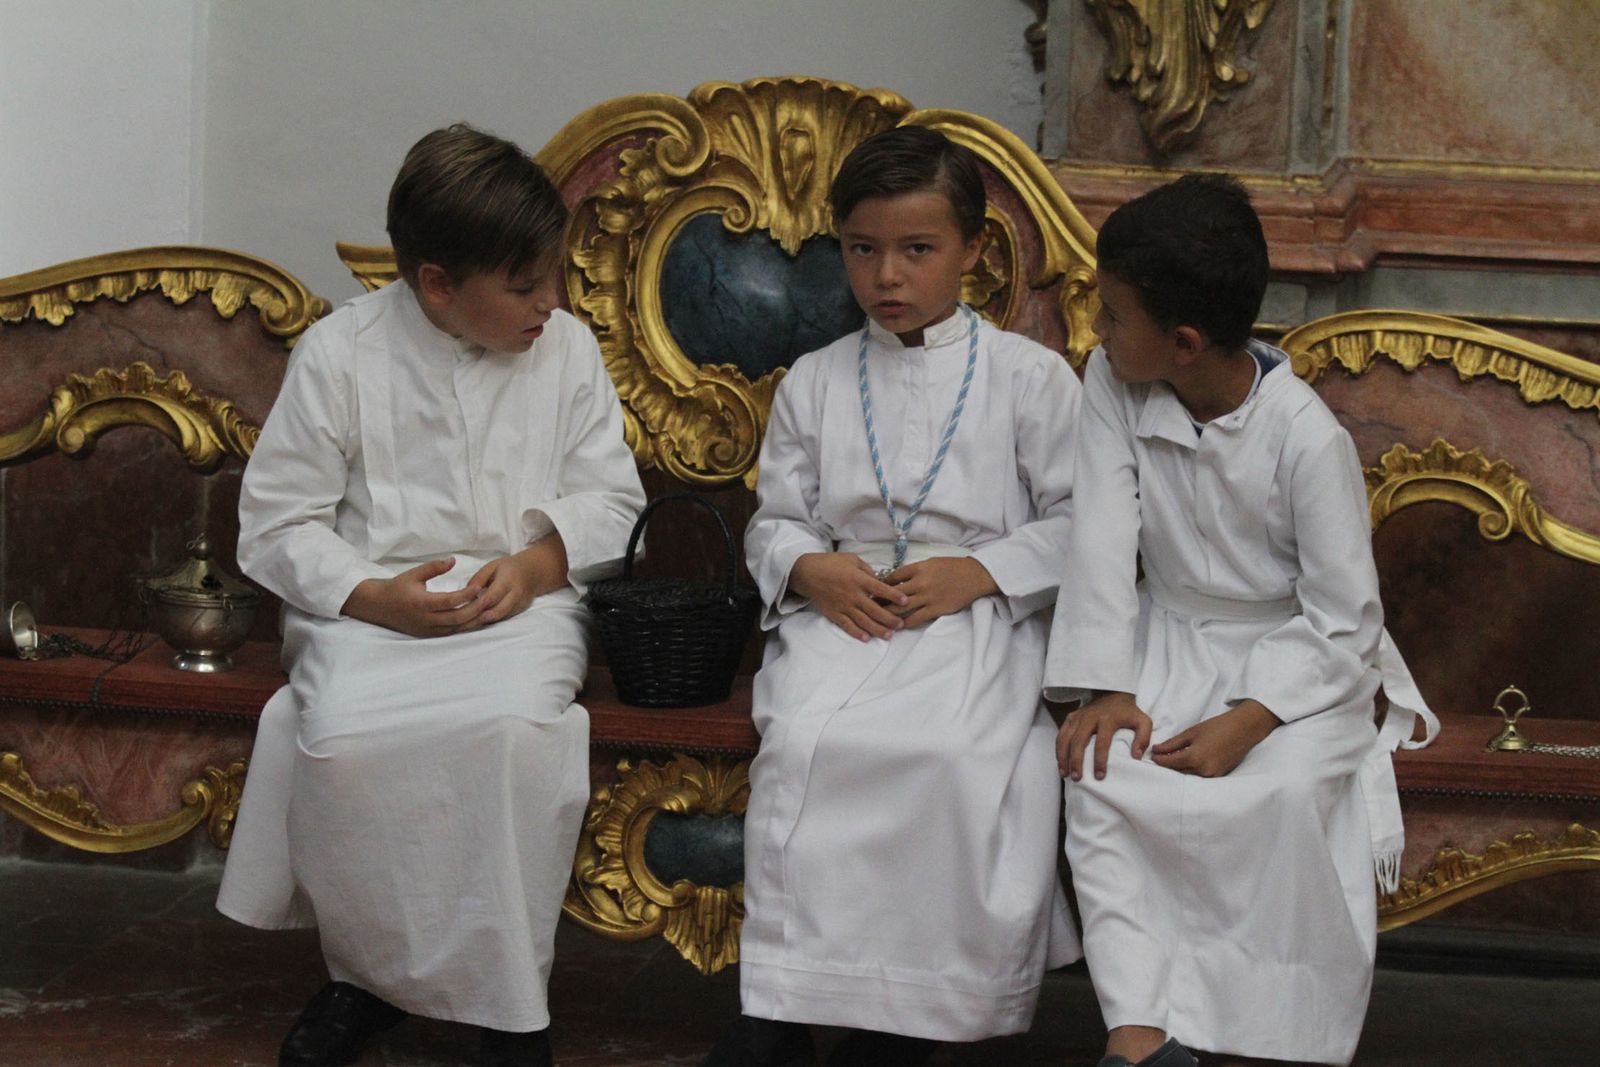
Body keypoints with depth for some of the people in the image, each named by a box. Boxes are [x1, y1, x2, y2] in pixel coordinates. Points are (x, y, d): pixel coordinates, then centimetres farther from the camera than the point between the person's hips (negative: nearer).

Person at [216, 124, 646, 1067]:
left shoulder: (568, 348, 8)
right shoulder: (340, 352, 0)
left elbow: (612, 499, 11)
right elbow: (277, 519, 1)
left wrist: (541, 560, -10)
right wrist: (369, 594, -16)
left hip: (524, 602, 1)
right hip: (371, 606, 0)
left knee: (514, 726, -34)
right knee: (344, 737, -32)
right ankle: (368, 973, -4)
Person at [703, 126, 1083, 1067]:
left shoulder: (1030, 377, 7)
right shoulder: (815, 382, 16)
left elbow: (1075, 520, 5)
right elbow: (775, 520, 17)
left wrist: (977, 572, -11)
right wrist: (813, 569, -6)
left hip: (981, 618, -2)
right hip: (845, 610, 2)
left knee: (959, 752, -32)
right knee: (804, 739, -30)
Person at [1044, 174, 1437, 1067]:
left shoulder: (1309, 439, -21)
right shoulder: (1112, 387, -7)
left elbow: (1343, 620, -16)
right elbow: (1103, 540, -10)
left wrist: (1247, 722, -27)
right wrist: (1105, 689, -20)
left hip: (1301, 659, -4)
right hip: (1171, 641, 4)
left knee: (1286, 792, -33)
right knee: (1100, 775, -24)